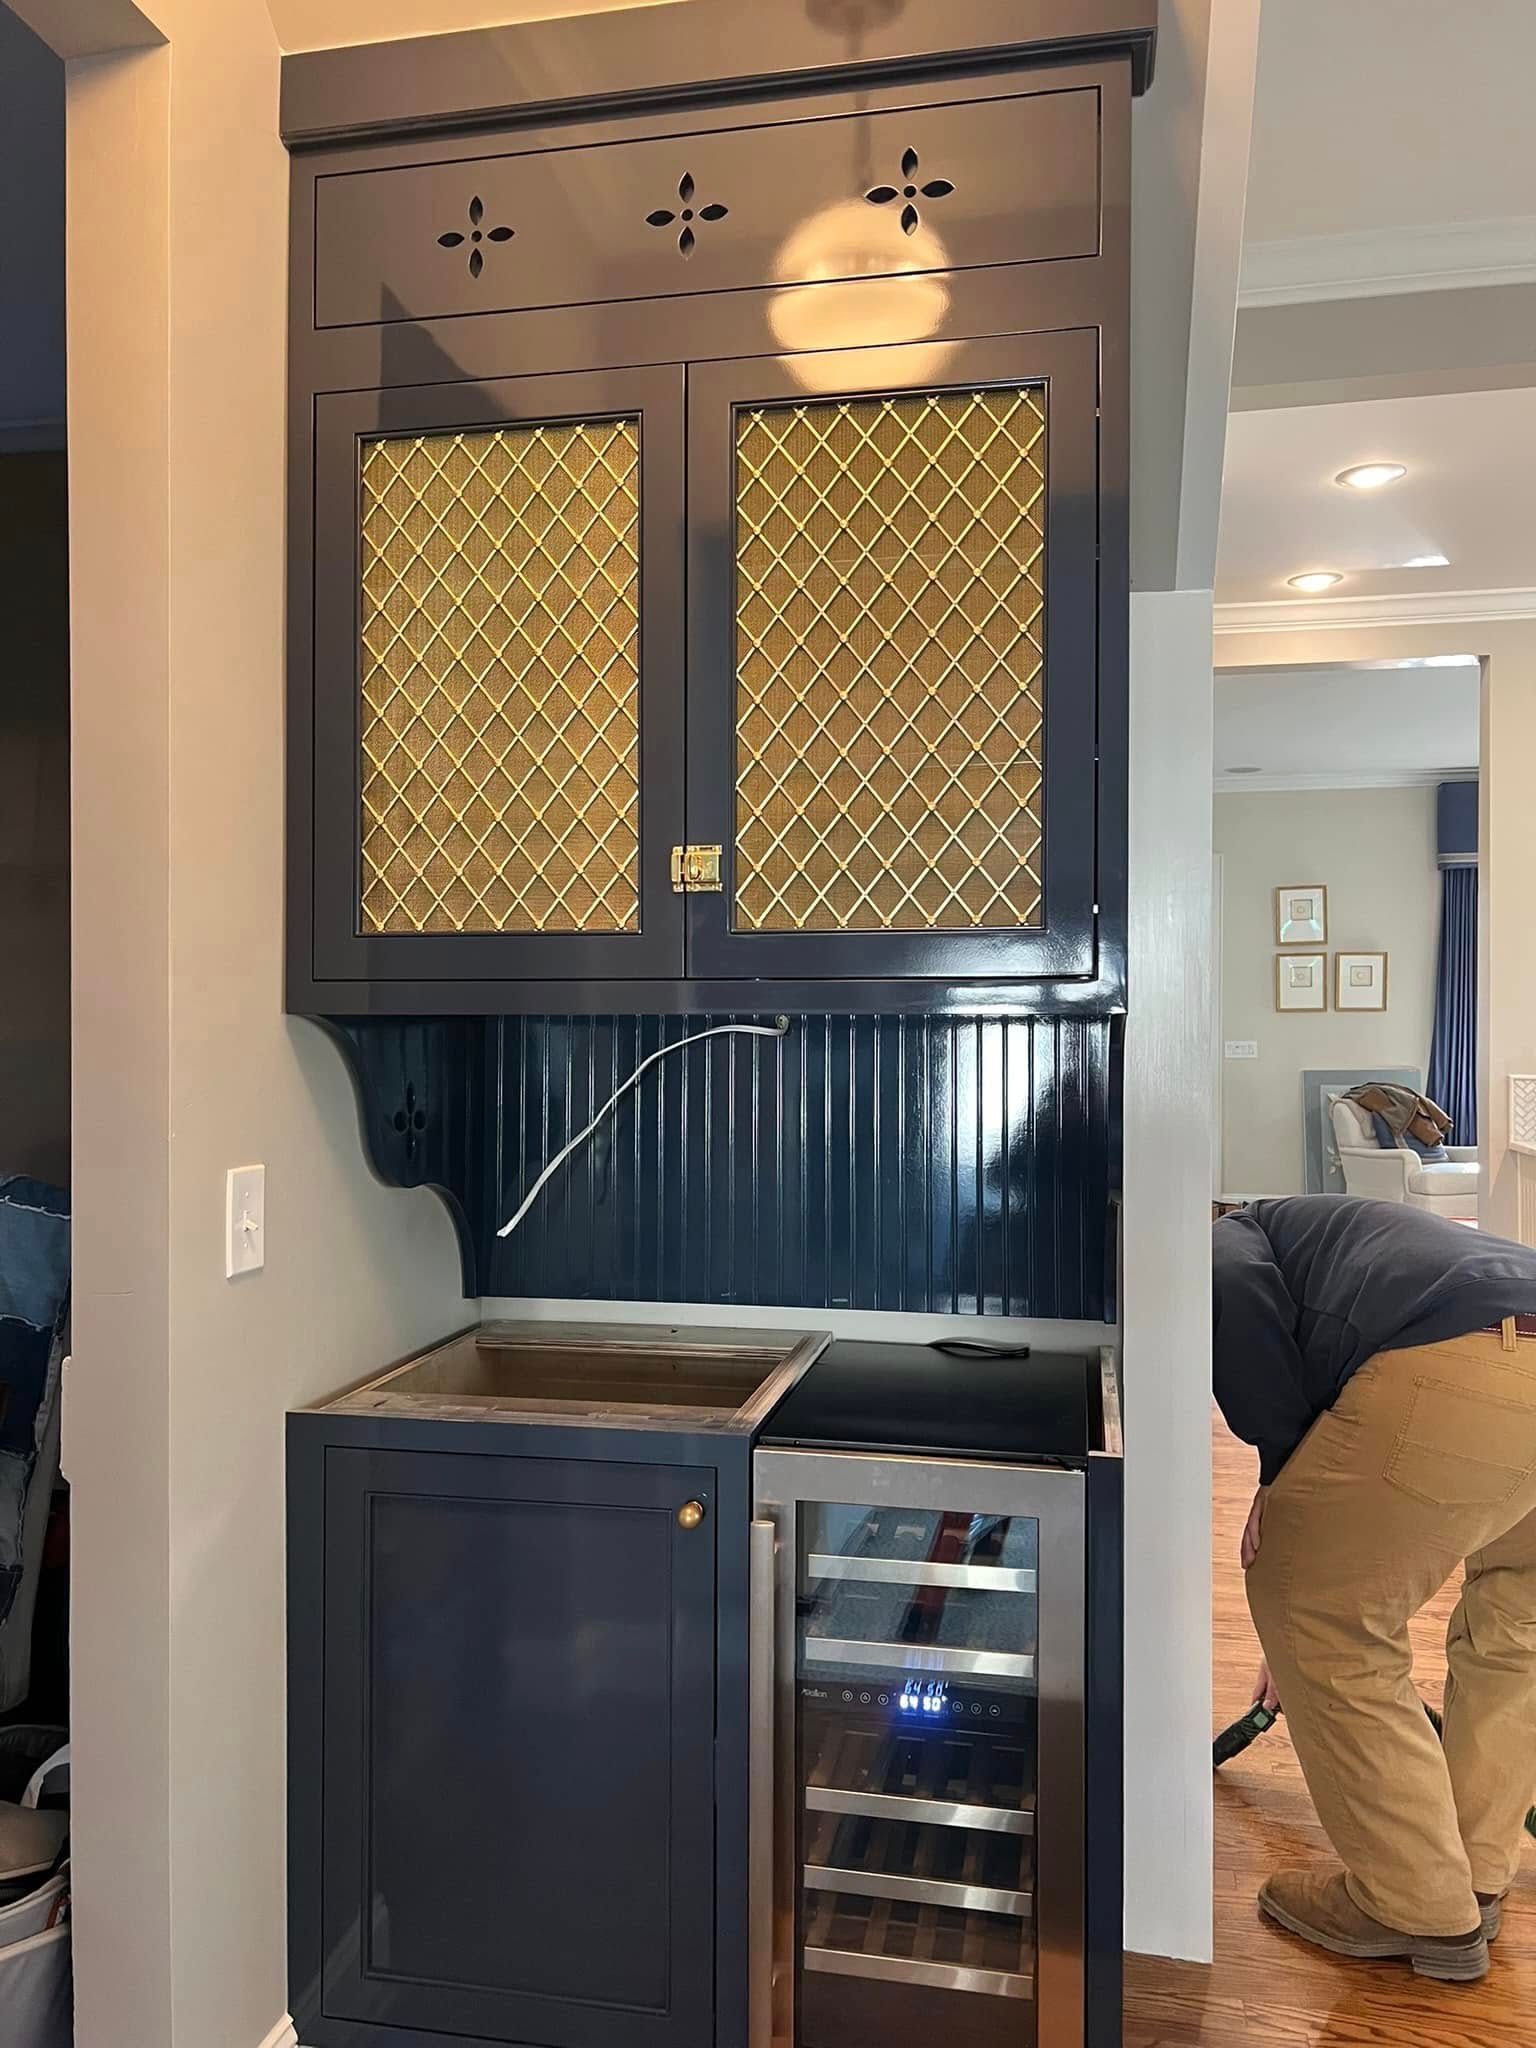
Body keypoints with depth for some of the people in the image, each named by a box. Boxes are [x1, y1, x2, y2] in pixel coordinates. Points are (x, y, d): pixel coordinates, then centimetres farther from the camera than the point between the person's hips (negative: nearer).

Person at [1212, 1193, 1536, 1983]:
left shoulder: (1227, 1237, 23)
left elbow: (1238, 1299, -6)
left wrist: (1279, 1468, 6)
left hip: (1462, 1366, -9)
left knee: (1307, 1605, 9)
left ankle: (1421, 1910, 20)